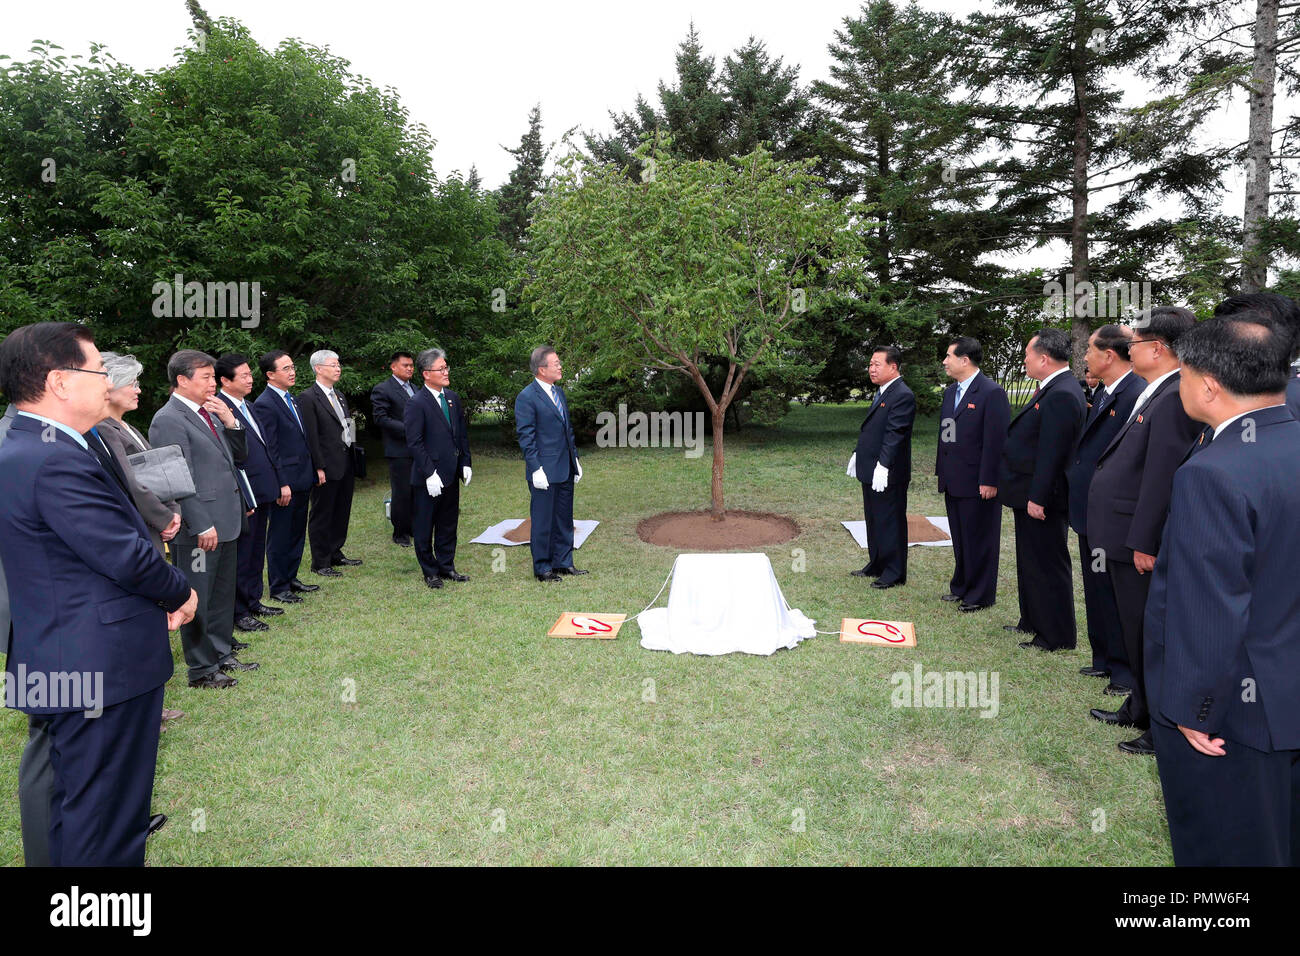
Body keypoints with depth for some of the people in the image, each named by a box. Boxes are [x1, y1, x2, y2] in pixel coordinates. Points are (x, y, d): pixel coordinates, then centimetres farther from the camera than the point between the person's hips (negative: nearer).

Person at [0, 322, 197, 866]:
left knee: (78, 809, 25)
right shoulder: (56, 462, -23)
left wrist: (161, 593, 1)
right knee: (105, 825, 3)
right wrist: (180, 593, -4)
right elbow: (127, 557, -24)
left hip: (66, 667, 11)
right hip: (102, 669, -11)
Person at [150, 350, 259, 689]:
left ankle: (222, 654, 33)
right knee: (199, 599, 4)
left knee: (223, 593, 19)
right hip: (200, 528, -9)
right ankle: (202, 670, 16)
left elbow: (239, 456, 14)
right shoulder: (168, 420, -14)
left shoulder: (211, 413, 12)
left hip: (226, 521, 9)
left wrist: (229, 421, -2)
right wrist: (202, 525, -20)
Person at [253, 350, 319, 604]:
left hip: (302, 480, 9)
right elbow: (270, 449, -17)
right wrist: (282, 484, -19)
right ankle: (278, 587, 14)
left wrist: (309, 477, 15)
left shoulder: (291, 399, 14)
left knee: (297, 533, 17)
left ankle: (291, 578, 30)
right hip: (285, 482, -9)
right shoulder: (264, 404, -14)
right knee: (280, 536, 3)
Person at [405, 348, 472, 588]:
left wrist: (465, 463, 7)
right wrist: (430, 474, -19)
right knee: (425, 527, 6)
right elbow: (415, 443, -16)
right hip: (429, 477, -7)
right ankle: (430, 571, 18)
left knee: (449, 523, 16)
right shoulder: (417, 404, -14)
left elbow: (462, 433, 14)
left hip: (451, 474, 7)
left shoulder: (453, 398, 8)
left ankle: (447, 566, 28)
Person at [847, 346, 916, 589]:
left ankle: (894, 573, 11)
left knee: (890, 522, 0)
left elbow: (894, 434, -23)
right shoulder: (881, 393, 14)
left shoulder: (903, 396, -17)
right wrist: (857, 455, 19)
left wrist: (883, 466, -26)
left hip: (888, 474, -10)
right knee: (873, 520, 18)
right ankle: (877, 564, 31)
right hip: (870, 471, 10)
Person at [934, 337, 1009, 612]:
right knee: (960, 538, 17)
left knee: (979, 540, 2)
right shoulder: (950, 392, 13)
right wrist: (942, 471, 15)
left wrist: (989, 481, -18)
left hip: (978, 483, -8)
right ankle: (961, 587, 29)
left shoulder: (991, 392, -13)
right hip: (953, 482, 8)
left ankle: (980, 596, 13)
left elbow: (997, 440, -16)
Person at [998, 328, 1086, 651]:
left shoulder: (1061, 395, -22)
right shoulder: (1052, 389, 11)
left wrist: (1037, 497, -24)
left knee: (1048, 566, 0)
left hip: (1041, 500, -11)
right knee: (1030, 562, 21)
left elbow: (1051, 453, -25)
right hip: (1030, 494, 11)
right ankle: (1033, 622, 35)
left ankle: (1056, 637, 11)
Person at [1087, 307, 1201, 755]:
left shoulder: (1174, 398, -21)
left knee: (1148, 636, 3)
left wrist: (1144, 543, -23)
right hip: (1124, 537, 10)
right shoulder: (1155, 393, 11)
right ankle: (1139, 708, 40)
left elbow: (1163, 477, -24)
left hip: (1142, 542, -10)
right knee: (1134, 632, 22)